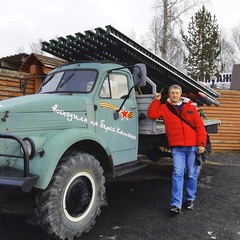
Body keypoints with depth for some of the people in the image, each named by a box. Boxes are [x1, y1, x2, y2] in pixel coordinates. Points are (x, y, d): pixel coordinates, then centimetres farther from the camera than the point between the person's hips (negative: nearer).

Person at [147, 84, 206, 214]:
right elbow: (151, 114, -2)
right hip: (177, 148, -1)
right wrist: (156, 100, -1)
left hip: (193, 146, 1)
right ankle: (176, 204, -6)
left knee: (192, 174, 8)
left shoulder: (190, 107, 8)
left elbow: (200, 126, 4)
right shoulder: (164, 108, 10)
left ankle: (190, 199, 25)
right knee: (178, 174, -7)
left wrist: (201, 143, -4)